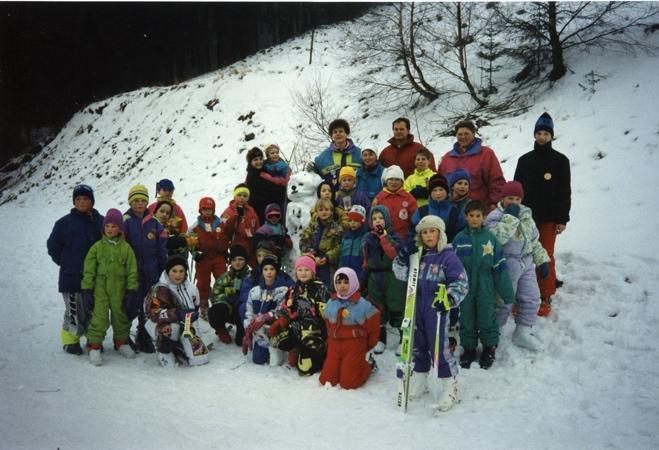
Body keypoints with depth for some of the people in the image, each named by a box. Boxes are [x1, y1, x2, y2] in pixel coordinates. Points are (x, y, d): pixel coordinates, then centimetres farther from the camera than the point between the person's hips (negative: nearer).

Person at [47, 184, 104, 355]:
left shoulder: (100, 221, 3)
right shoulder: (65, 222, -2)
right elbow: (53, 245, 5)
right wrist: (65, 263, 2)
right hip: (72, 277, -2)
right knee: (75, 311, 0)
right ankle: (70, 340, 17)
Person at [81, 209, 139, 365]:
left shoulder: (126, 248, 0)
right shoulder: (97, 247, 0)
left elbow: (132, 271, 2)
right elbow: (88, 270, 1)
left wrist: (131, 291, -2)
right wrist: (87, 290, -3)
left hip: (119, 290, 1)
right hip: (100, 289, -1)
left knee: (121, 317, 13)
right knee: (99, 318, -7)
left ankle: (121, 343, 31)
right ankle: (94, 347, 3)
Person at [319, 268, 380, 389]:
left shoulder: (363, 304, -8)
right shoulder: (331, 303, 6)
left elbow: (373, 328, 0)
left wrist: (368, 348, 7)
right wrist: (330, 342, 12)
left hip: (355, 345, -5)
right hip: (335, 344, 5)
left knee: (348, 383, -10)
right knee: (325, 380, -3)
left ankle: (367, 362, 17)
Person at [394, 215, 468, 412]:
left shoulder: (447, 256, -9)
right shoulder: (417, 254, 7)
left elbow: (461, 282, -12)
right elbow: (401, 275, 10)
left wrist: (449, 299, -27)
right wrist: (403, 258, -7)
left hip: (436, 309, -6)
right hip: (416, 307, 6)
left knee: (439, 347, -4)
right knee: (418, 344, 16)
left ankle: (450, 386, 11)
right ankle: (419, 380, 33)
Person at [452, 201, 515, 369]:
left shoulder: (490, 238, -5)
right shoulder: (459, 239, -2)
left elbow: (500, 266, -3)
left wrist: (508, 293, -2)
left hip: (486, 287, -1)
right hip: (465, 287, 1)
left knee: (487, 318, 8)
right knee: (466, 320, 11)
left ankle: (490, 347, 28)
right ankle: (468, 347, 29)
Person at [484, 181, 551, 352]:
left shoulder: (526, 214, 10)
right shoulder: (495, 216, -12)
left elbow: (534, 240, 18)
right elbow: (497, 238, -30)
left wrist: (542, 260, 13)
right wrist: (510, 217, -27)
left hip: (527, 264, 7)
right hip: (507, 266, -7)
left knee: (531, 298, 10)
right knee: (504, 301, 0)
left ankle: (523, 332, 26)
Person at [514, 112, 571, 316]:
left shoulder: (560, 160, 1)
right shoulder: (525, 160, 9)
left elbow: (565, 192, -1)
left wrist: (563, 219, -5)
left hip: (549, 218, -3)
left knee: (546, 257, -1)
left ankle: (545, 298, 7)